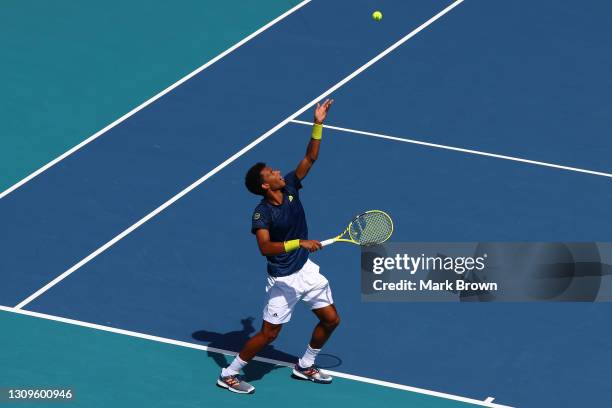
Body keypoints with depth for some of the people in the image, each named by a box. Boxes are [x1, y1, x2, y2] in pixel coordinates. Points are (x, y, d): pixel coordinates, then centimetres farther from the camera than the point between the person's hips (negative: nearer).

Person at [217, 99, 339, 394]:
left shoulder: (290, 187, -5)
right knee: (269, 334, -2)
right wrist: (299, 243, -39)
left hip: (306, 269, 7)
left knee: (331, 320, 12)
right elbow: (265, 247, -35)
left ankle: (304, 366, 33)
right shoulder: (262, 213, -23)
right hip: (283, 280, -7)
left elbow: (310, 158, -4)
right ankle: (229, 374, 14)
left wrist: (318, 125, -14)